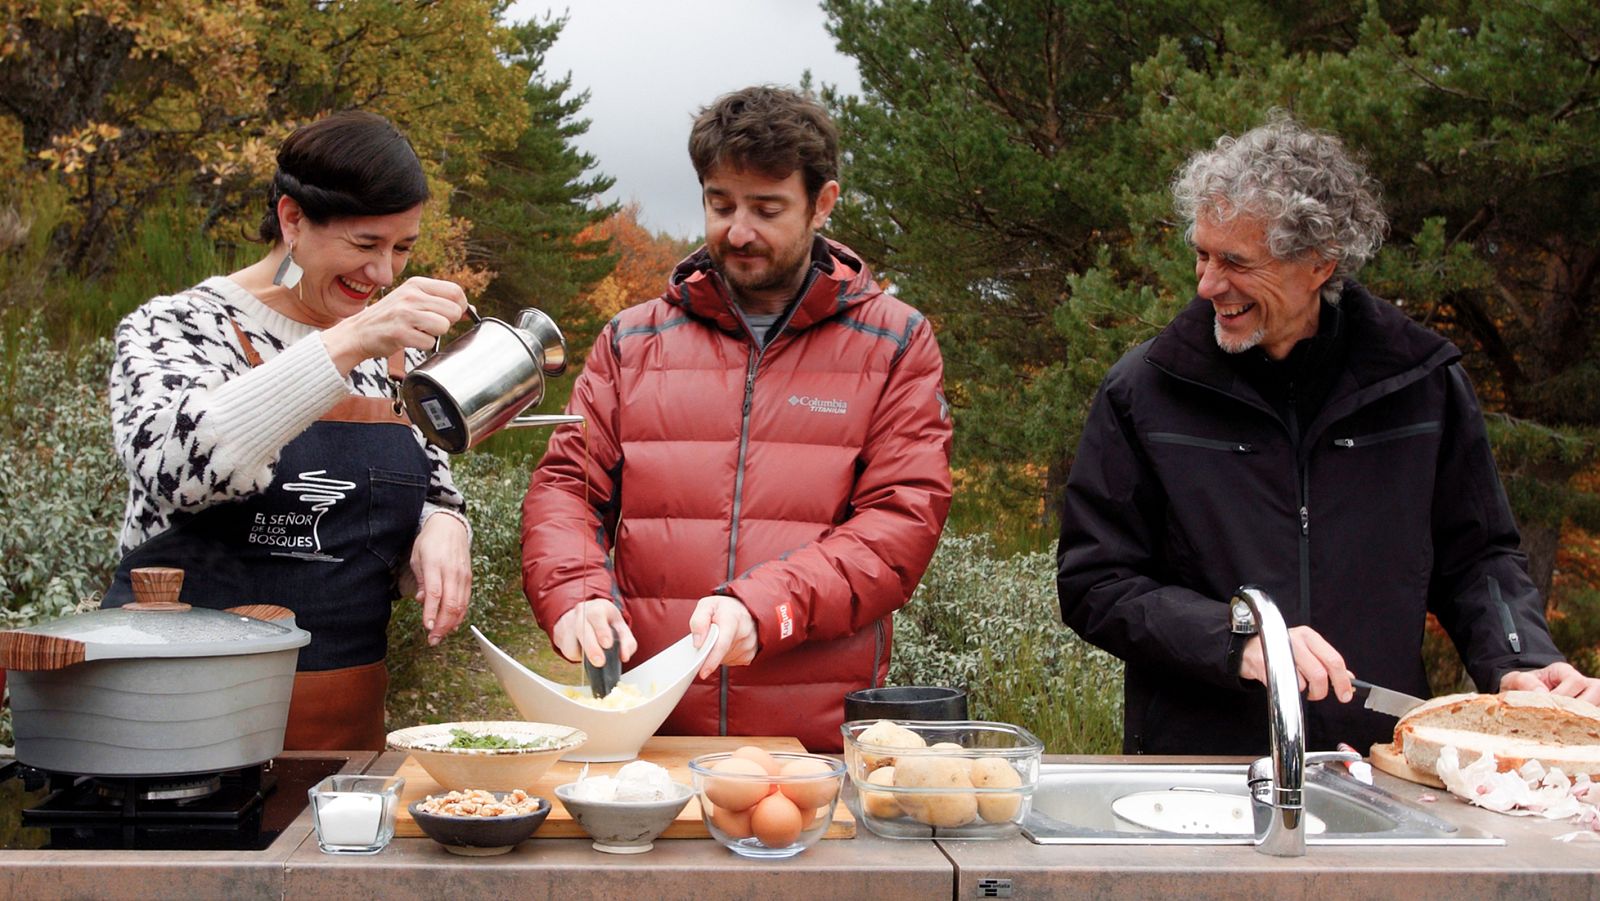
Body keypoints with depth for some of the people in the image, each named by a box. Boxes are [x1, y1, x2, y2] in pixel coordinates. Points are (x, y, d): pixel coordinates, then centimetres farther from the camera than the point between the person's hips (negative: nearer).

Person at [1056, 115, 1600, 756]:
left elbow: (1475, 557, 15)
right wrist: (1235, 641, -13)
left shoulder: (1422, 382, 6)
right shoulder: (1143, 390, 0)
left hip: (1380, 761, 2)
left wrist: (1518, 665, -3)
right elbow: (1092, 585, 0)